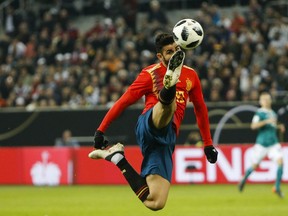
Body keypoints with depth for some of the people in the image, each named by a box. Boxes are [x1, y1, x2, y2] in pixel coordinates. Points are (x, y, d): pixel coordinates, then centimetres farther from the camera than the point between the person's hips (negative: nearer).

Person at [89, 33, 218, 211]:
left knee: (155, 203, -7)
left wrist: (208, 144, 26)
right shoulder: (151, 74, 5)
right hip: (149, 125, -5)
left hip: (167, 139, 5)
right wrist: (101, 130, 1)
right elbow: (123, 102, 4)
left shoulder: (191, 75, 17)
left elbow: (200, 109, 27)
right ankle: (169, 84, -76)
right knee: (167, 103, -40)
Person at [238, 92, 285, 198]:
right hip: (262, 144, -5)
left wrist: (278, 126, 10)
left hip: (273, 143, 5)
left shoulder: (273, 113, 13)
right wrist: (266, 121, -29)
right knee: (255, 165, 4)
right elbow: (253, 126, -22)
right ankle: (244, 179, 35)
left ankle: (277, 187, -9)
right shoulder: (260, 113, -9)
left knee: (280, 161, -14)